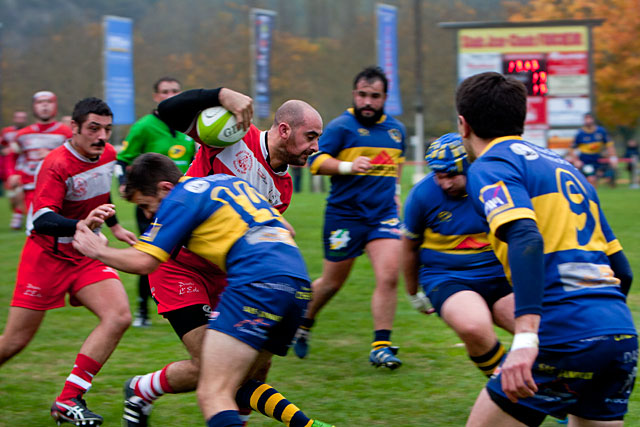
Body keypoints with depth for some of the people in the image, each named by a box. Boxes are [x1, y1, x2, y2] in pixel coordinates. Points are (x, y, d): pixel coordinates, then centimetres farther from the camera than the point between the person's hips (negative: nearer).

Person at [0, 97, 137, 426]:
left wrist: (115, 228, 32)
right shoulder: (57, 165, -22)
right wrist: (81, 225, -50)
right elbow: (42, 220, -34)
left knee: (119, 316, -17)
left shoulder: (107, 155, 1)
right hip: (47, 256, -6)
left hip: (86, 254, 6)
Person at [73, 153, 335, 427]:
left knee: (213, 395, -13)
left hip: (257, 281, -8)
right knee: (236, 385, 18)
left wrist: (96, 250, 16)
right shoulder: (227, 180, 27)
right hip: (300, 286, 9)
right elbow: (283, 230, 34)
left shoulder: (180, 197, 4)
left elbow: (142, 262, -2)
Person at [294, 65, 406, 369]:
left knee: (389, 277, -14)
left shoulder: (396, 129, 12)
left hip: (383, 214, 4)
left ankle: (381, 346, -8)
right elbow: (316, 161, -13)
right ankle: (304, 322, 35)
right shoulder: (341, 127, -7)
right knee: (332, 282, 7)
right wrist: (348, 167, -25)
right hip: (344, 215, -4)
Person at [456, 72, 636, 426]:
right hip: (623, 334, 7)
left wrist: (526, 336, -28)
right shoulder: (563, 165, 25)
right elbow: (621, 270, 25)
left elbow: (526, 238, -19)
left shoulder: (489, 167, 1)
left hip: (565, 337, -7)